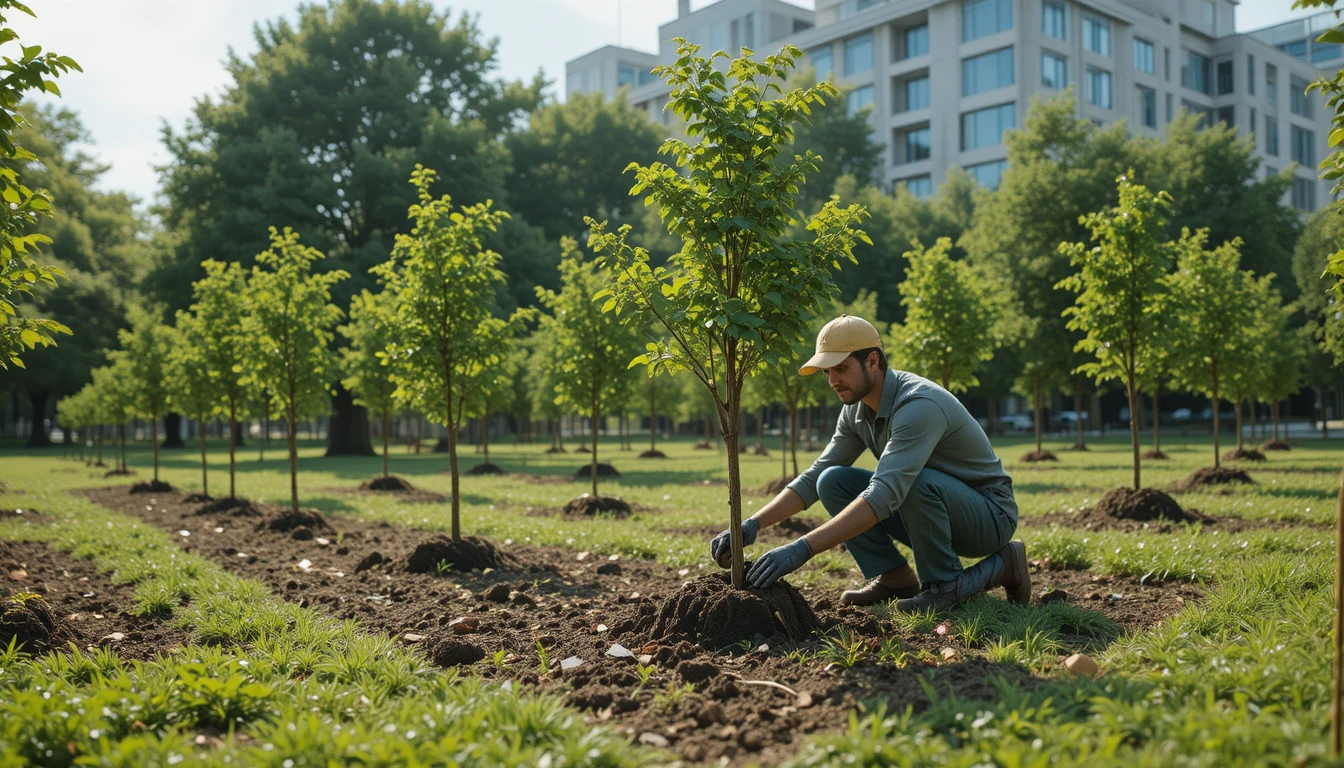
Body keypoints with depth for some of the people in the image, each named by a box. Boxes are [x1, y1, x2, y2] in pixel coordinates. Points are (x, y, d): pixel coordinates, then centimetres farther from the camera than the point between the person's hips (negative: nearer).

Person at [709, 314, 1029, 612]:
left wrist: (802, 548, -46)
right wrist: (753, 524, -14)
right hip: (931, 510, 7)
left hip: (989, 516, -7)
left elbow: (884, 495, -41)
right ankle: (893, 577, -3)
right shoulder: (857, 410, -2)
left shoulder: (919, 405, -30)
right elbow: (813, 478, 1)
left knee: (917, 479, -37)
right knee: (833, 482, -8)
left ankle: (945, 582, -15)